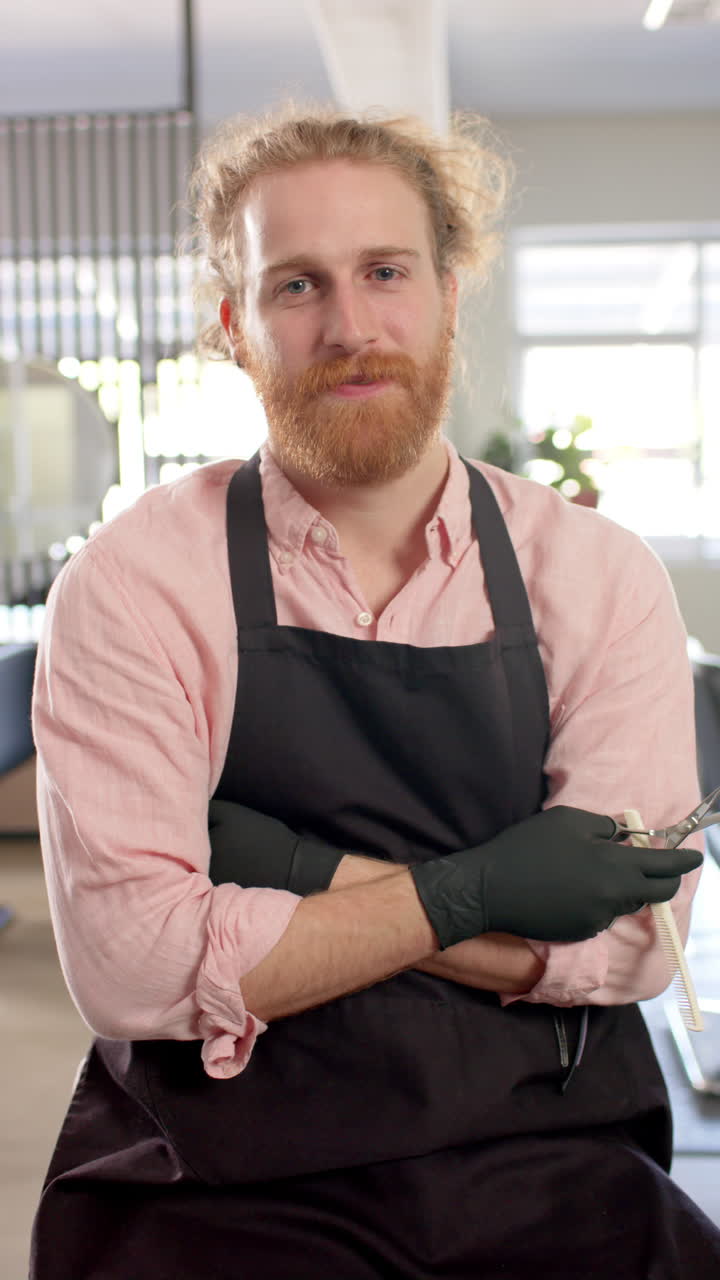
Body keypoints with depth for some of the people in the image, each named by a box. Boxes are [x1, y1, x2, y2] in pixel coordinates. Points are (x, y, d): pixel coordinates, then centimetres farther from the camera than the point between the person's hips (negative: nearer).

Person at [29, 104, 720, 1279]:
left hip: (548, 1169, 2)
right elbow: (129, 965, -12)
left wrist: (295, 873, -12)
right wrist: (466, 893, -13)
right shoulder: (136, 582, -5)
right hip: (223, 1176, -1)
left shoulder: (600, 576, 1)